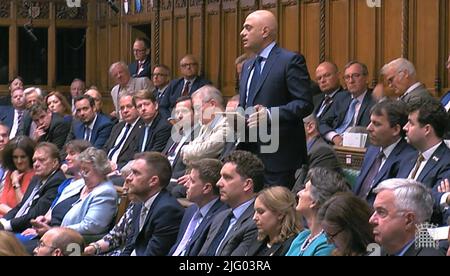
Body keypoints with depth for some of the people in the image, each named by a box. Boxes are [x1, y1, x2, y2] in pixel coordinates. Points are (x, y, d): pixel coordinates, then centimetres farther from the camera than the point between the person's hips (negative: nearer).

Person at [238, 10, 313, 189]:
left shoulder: (290, 61, -7)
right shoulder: (248, 66, 19)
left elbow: (305, 104, -13)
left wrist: (270, 114, -25)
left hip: (278, 154, -8)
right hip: (249, 152, 8)